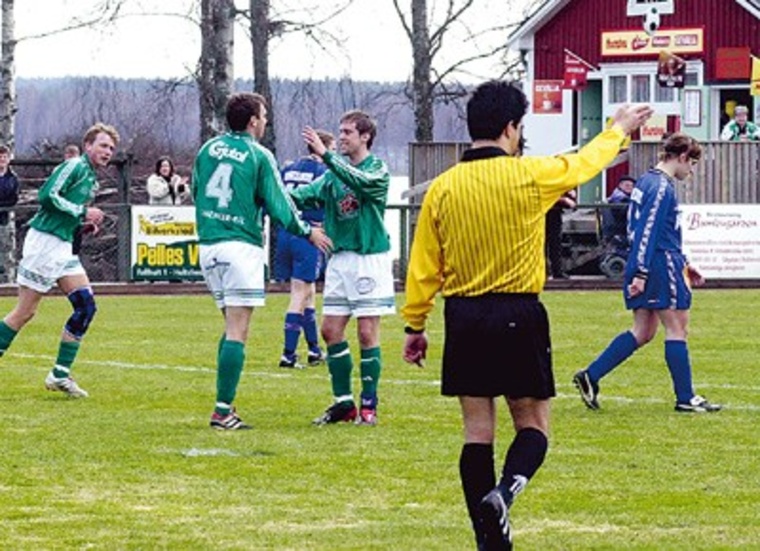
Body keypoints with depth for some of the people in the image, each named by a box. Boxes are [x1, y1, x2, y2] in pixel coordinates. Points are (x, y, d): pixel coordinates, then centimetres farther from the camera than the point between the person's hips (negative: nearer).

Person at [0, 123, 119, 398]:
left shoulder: (91, 178, 17)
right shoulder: (74, 166, -11)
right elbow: (48, 195, -21)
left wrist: (85, 222, 5)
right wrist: (82, 212, -18)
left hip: (63, 247, 9)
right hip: (43, 242, -9)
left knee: (86, 306, 1)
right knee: (25, 312, -6)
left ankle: (60, 374, 4)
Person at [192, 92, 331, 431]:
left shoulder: (208, 149, 10)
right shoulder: (258, 156, -6)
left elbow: (196, 193, 19)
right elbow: (278, 206, -4)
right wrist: (307, 232, 11)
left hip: (207, 246, 7)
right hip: (241, 246, -6)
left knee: (232, 325, 16)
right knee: (237, 332, -6)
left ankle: (224, 406, 11)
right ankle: (223, 411, -11)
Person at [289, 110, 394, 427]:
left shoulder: (378, 171, -5)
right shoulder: (333, 174, 12)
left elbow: (359, 181, -26)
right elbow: (308, 195, -1)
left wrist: (325, 154, -34)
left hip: (370, 257, -6)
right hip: (340, 257, 6)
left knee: (367, 332, -4)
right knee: (331, 330, 4)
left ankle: (369, 405, 2)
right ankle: (343, 402, 12)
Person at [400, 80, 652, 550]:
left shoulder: (442, 188, -1)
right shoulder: (531, 175, -8)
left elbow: (424, 266, 2)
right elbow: (585, 163, 11)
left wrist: (415, 325, 13)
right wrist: (619, 129, 30)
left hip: (464, 318, 3)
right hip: (519, 317, -3)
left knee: (478, 430, 7)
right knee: (533, 424, 8)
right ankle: (505, 489, -21)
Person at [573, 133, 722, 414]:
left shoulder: (647, 181, 18)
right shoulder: (662, 187, -14)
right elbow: (649, 231, -20)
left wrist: (683, 264, 27)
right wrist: (641, 273, -23)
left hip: (646, 266, 10)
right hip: (662, 266, -10)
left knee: (643, 332, 10)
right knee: (676, 328, -3)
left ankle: (590, 376, 4)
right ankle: (685, 399, 1)